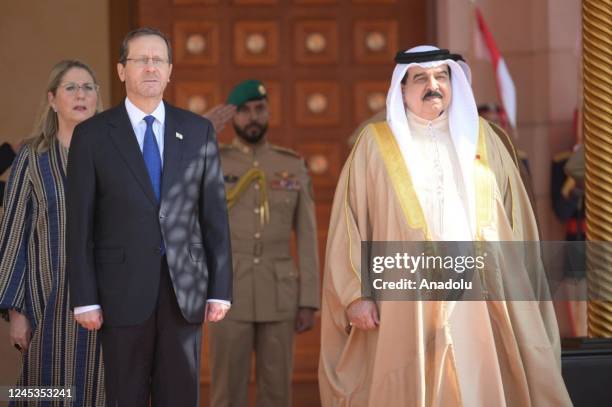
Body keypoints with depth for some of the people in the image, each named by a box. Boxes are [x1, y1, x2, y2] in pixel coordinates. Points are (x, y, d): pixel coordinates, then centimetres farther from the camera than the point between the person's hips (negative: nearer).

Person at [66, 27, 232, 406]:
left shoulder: (198, 130, 7)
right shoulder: (92, 134, 0)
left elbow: (215, 214, 7)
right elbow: (80, 223, -1)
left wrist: (221, 289, 2)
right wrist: (85, 299, -6)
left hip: (185, 288, 2)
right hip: (124, 289, -2)